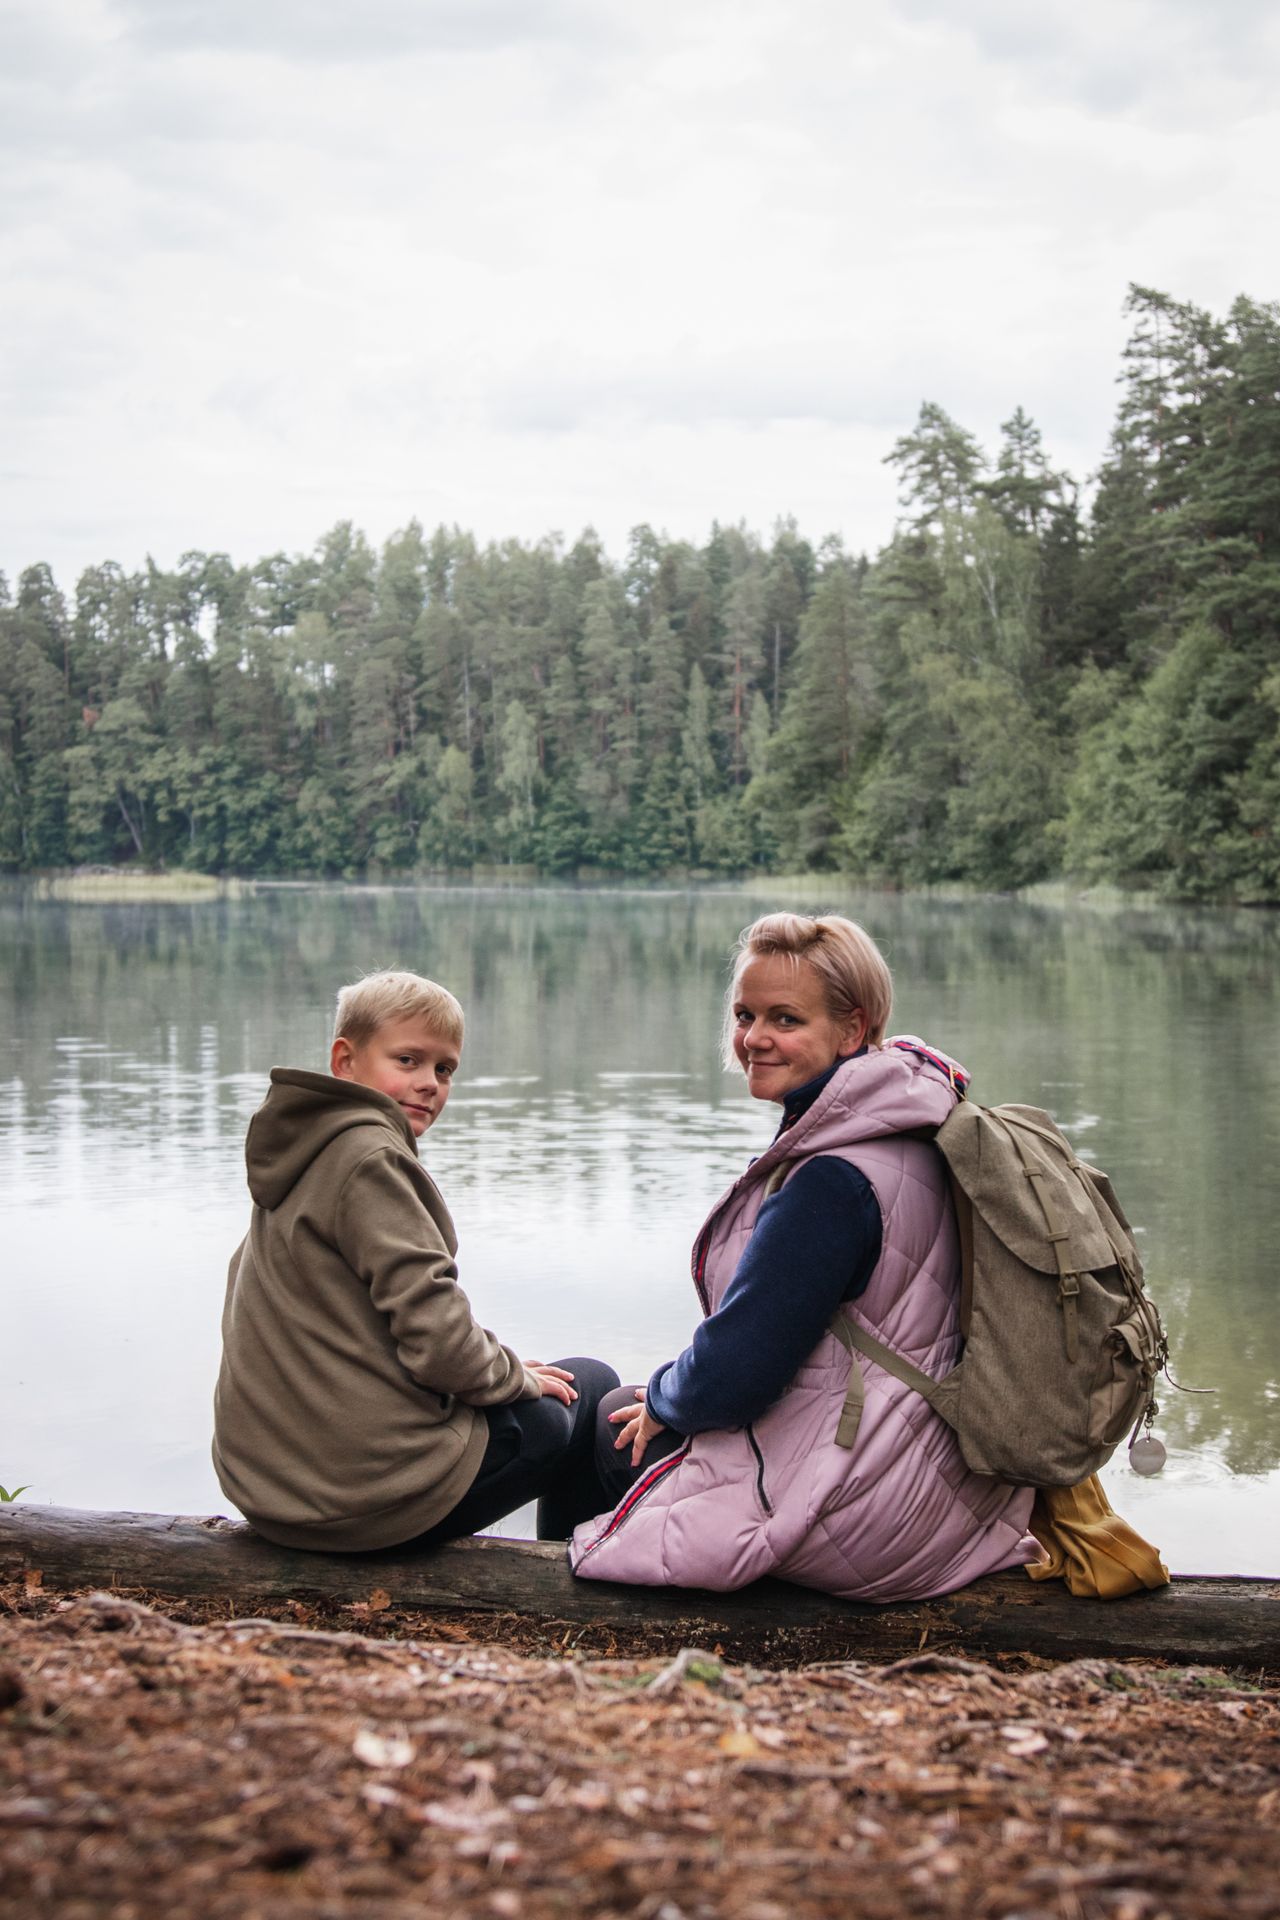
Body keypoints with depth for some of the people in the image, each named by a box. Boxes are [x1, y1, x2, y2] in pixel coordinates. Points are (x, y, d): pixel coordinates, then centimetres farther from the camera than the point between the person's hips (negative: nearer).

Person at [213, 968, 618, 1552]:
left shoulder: (295, 1160, 12)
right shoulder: (368, 1157, -17)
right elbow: (435, 1338, -21)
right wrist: (513, 1376, -2)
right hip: (376, 1483, -9)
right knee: (591, 1389, 11)